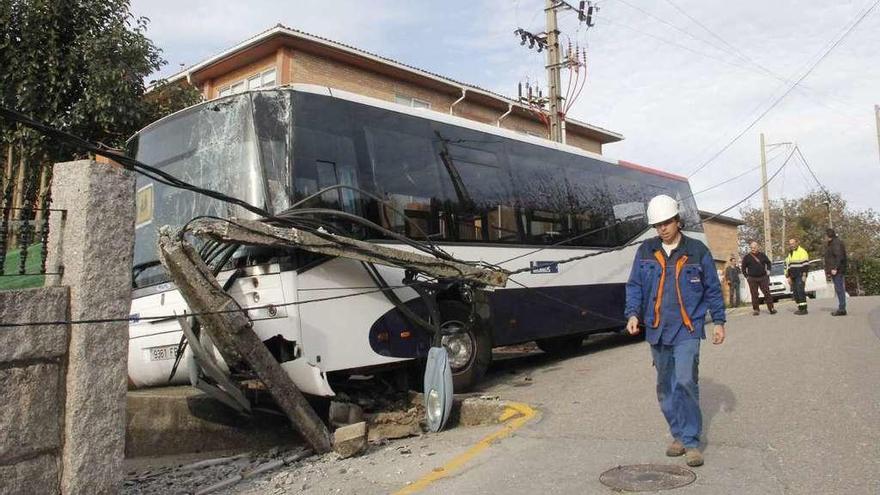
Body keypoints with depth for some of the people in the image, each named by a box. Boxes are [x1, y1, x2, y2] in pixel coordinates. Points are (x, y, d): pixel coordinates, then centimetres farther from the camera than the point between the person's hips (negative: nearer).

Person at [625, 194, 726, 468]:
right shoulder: (645, 251, 6)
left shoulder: (697, 250, 1)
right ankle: (679, 435, 25)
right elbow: (634, 286, 8)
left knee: (685, 381, -16)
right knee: (665, 387, 10)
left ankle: (691, 441, -5)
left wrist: (719, 321, 6)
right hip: (657, 330, 3)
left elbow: (713, 289, 8)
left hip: (687, 330, -3)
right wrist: (633, 313, -7)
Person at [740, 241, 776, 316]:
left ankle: (771, 308, 5)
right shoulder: (747, 257, 1)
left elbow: (768, 262, 22)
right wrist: (747, 276, 2)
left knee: (767, 293, 0)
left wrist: (768, 270, 11)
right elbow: (743, 268, 8)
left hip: (763, 277, 1)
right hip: (752, 279, -1)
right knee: (754, 295, 0)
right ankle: (756, 310, 5)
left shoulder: (762, 255, 7)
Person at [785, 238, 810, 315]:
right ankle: (800, 308, 11)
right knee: (795, 292, 5)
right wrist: (788, 277, 16)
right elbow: (787, 266, 23)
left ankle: (804, 308, -14)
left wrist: (804, 275, -17)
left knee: (800, 291, -15)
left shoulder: (802, 251, -4)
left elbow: (806, 264, -11)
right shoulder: (789, 254, 21)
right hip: (793, 277, 8)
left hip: (800, 276, -8)